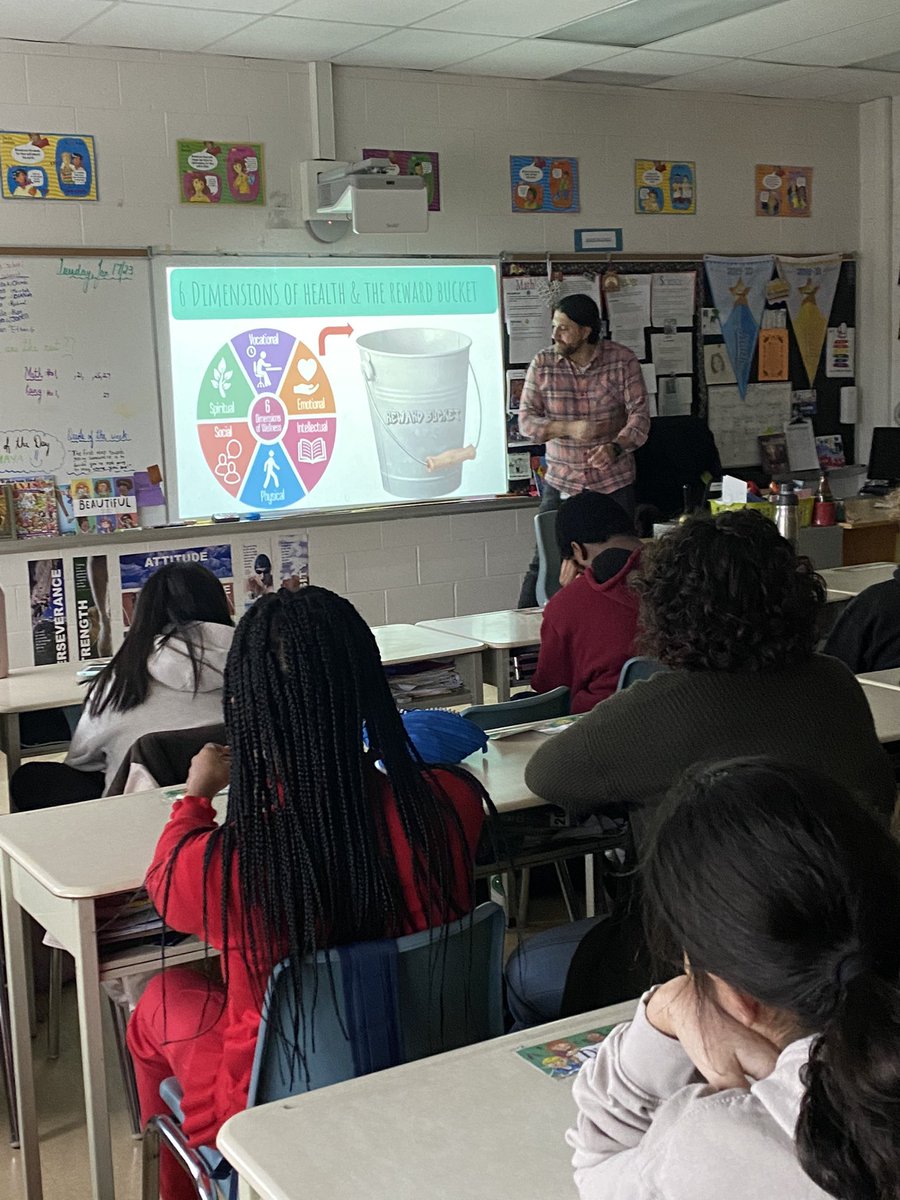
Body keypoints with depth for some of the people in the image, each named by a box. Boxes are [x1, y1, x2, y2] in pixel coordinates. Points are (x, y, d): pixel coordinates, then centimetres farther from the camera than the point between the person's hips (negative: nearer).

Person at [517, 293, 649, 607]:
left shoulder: (622, 361, -5)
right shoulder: (543, 364, -1)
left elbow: (640, 415, -9)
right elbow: (526, 420, -3)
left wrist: (616, 447, -28)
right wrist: (570, 428, -20)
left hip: (614, 484, 0)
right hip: (560, 484, 1)